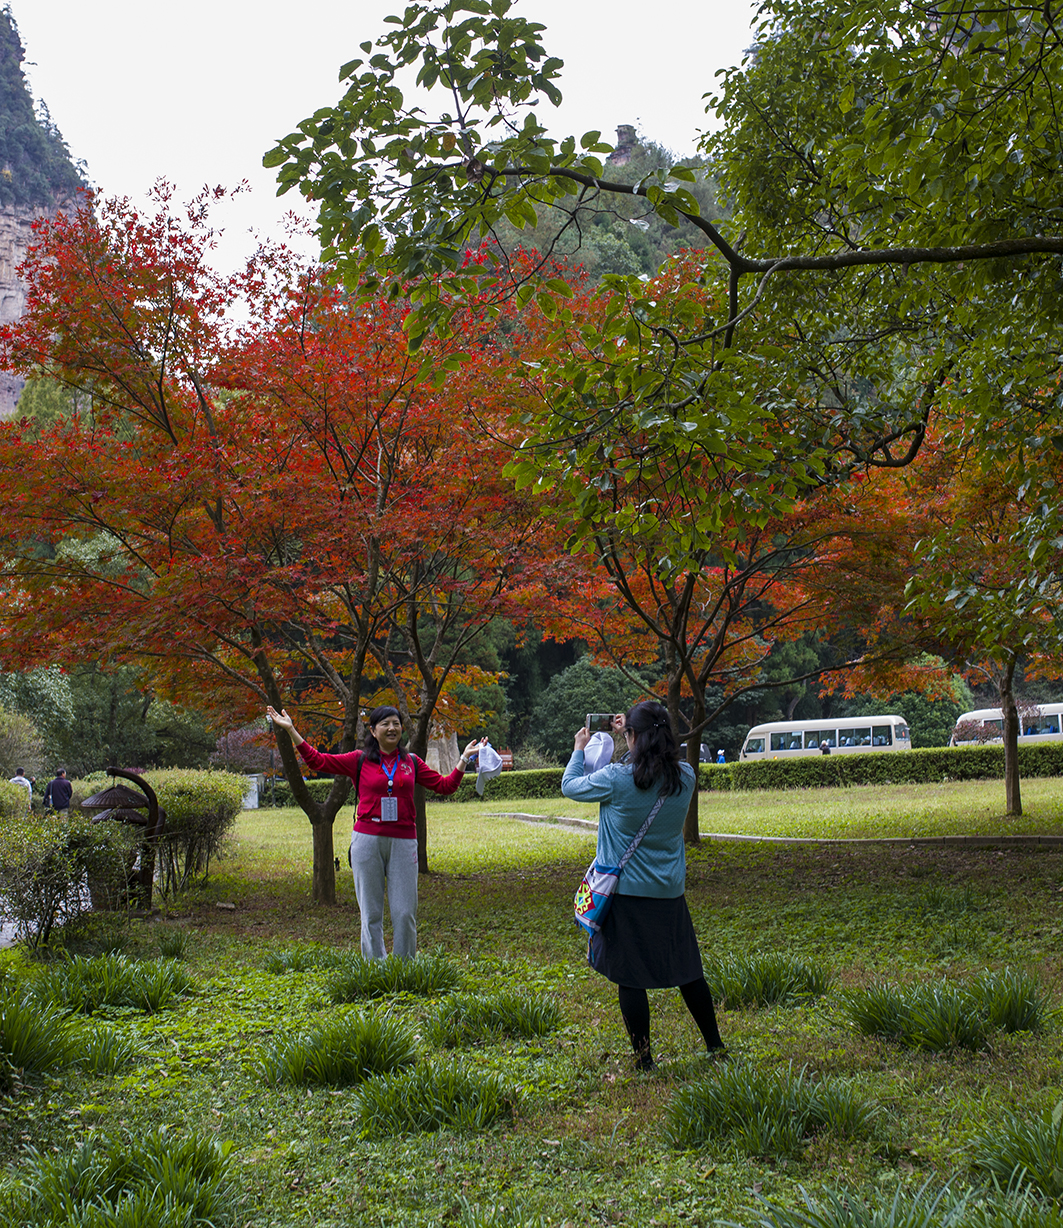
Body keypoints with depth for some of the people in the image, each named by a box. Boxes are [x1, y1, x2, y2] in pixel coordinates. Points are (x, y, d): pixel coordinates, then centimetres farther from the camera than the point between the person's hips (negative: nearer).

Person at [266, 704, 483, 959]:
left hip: (403, 841, 1)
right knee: (371, 912, 2)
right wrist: (290, 730, -2)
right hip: (368, 840, -1)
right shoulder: (360, 761, 5)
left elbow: (444, 785, 17)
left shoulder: (412, 762, 12)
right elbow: (317, 760, 3)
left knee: (405, 913, -1)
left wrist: (464, 758, 13)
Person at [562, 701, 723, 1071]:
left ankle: (644, 1060, 11)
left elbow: (570, 785, 2)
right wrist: (629, 732, 26)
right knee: (688, 971, 18)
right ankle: (715, 1045, 29)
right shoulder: (684, 777, -4)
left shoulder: (617, 778, -16)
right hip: (669, 892, 5)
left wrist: (579, 749, 19)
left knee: (630, 978, 5)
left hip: (626, 892, -4)